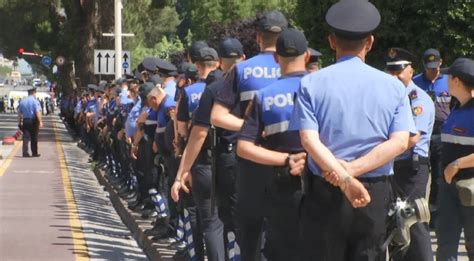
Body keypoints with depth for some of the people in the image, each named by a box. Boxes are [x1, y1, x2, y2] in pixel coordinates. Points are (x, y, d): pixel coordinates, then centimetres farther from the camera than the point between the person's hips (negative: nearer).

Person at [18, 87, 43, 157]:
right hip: (33, 120, -4)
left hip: (25, 120, 4)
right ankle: (34, 153, 12)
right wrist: (40, 121, -20)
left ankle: (25, 153, -2)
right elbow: (38, 112, -18)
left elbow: (19, 113, 12)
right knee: (34, 137, 6)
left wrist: (20, 122, 18)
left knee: (26, 137, 5)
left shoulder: (22, 101, 9)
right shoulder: (35, 101, -8)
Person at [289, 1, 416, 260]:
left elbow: (309, 139, -14)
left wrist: (344, 179, -22)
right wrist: (352, 170, -14)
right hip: (376, 195, 1)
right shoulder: (393, 86, 2)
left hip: (324, 192, -1)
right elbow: (399, 143, -9)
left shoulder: (311, 83, -2)